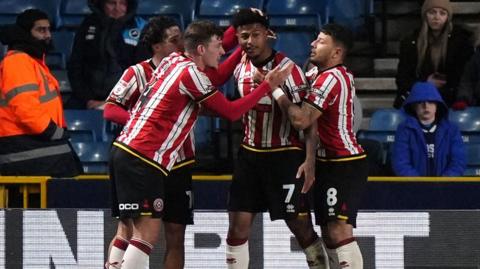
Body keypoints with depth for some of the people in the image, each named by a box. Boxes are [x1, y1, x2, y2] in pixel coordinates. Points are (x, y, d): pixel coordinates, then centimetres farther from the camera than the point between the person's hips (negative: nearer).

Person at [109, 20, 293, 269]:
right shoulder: (191, 74, -12)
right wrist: (268, 85, 0)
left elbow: (211, 80, 30)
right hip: (143, 159, -9)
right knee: (147, 233, -12)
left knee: (145, 232, 11)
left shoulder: (173, 61, 13)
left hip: (125, 149, 9)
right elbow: (231, 112, -6)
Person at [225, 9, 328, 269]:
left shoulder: (287, 69, -16)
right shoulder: (241, 66, 4)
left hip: (285, 156, -6)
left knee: (302, 228, -5)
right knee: (238, 226, 2)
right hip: (249, 154, 6)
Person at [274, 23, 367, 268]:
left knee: (339, 230, -17)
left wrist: (276, 90, -14)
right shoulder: (329, 74, 12)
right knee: (328, 233, 9)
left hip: (344, 165, -10)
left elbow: (301, 120, -23)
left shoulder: (330, 79, -18)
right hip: (329, 163, 10)